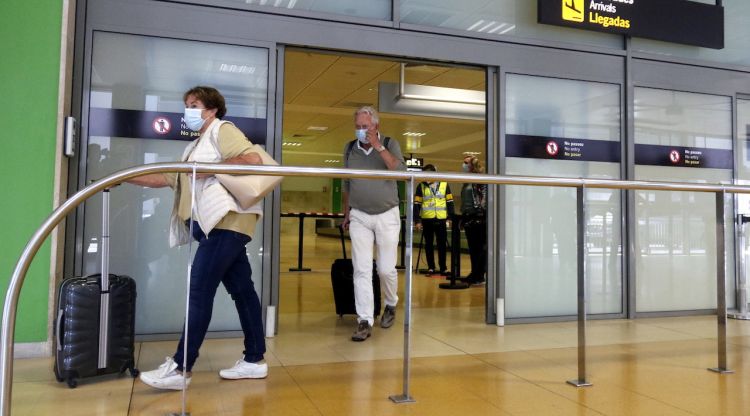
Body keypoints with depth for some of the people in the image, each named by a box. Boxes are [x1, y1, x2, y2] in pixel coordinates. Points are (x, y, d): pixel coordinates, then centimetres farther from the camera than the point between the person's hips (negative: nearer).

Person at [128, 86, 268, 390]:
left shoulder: (222, 130, 2)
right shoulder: (195, 148, 29)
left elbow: (253, 159, -14)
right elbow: (167, 177, 22)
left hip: (226, 220, -9)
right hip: (216, 224, 9)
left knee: (199, 290, -11)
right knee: (241, 289, 8)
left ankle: (180, 368, -7)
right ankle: (254, 360, 13)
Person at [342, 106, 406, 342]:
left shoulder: (390, 144, -1)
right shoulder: (349, 148, 5)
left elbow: (401, 172, -18)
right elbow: (346, 183, 13)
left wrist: (378, 147, -21)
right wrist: (346, 213, 14)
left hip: (387, 216, -1)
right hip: (359, 217, 2)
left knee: (386, 269, 2)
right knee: (361, 270, -5)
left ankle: (391, 306, 30)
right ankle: (364, 322, -1)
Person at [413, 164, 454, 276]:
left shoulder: (444, 184, 6)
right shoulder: (421, 186, 5)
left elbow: (449, 202, 8)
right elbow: (417, 204, 4)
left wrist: (450, 218, 2)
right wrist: (417, 220, -2)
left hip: (441, 219, 0)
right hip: (427, 219, 0)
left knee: (442, 244, 4)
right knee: (428, 244, 6)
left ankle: (443, 268, 12)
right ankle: (431, 267, 14)